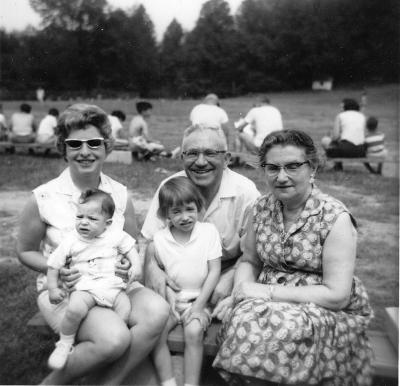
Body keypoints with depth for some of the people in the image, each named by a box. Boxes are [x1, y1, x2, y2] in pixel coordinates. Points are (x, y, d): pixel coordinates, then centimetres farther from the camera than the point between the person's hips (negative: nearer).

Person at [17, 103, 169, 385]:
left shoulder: (120, 194, -2)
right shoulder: (43, 198, -9)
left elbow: (135, 244, 10)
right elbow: (26, 251, 3)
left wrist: (129, 262, -13)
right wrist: (56, 269, -16)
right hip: (63, 290, -3)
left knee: (158, 311, -25)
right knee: (114, 337, -29)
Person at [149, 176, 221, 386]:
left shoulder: (209, 231, -7)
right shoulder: (159, 238, -2)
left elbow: (214, 271, -6)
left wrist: (199, 305, -10)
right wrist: (168, 293, -14)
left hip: (198, 299, -2)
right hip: (170, 299, 2)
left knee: (194, 332, -26)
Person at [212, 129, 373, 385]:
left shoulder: (335, 218, -14)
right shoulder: (263, 207, 1)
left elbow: (337, 295, -18)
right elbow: (249, 261, 10)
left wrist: (268, 291, -20)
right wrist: (241, 291, -11)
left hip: (330, 311, -3)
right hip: (271, 302, 4)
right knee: (244, 318, -27)